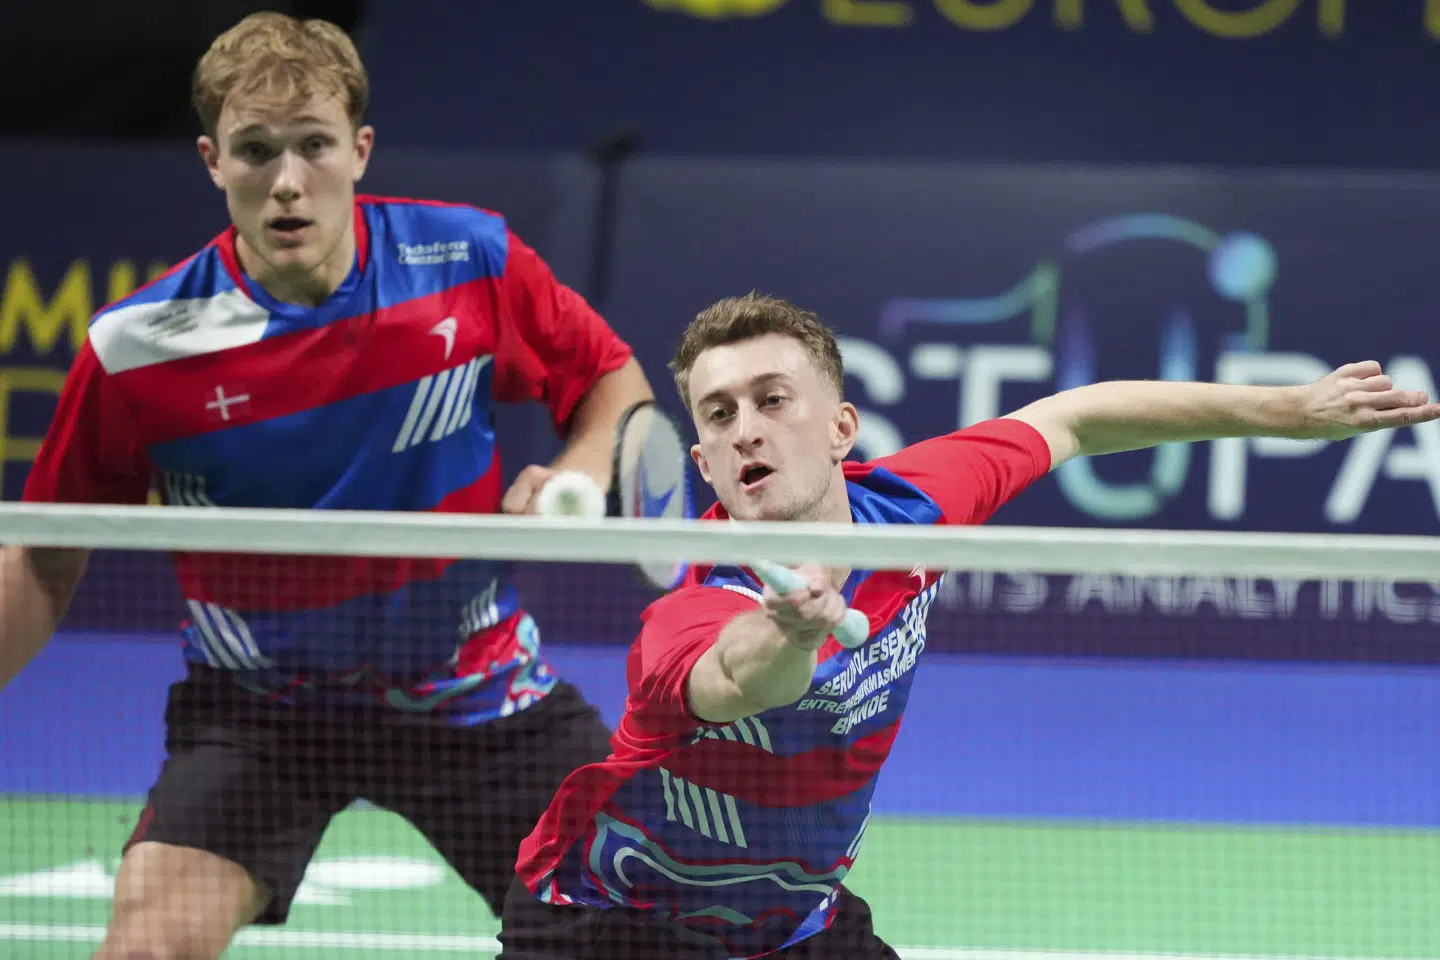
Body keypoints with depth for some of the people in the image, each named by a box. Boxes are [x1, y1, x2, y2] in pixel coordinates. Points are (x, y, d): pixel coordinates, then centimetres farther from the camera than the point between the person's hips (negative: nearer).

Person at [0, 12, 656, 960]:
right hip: (257, 707, -2)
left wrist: (579, 475, -17)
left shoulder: (471, 261, -13)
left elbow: (614, 379, 3)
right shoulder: (138, 348, -16)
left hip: (470, 686, 2)